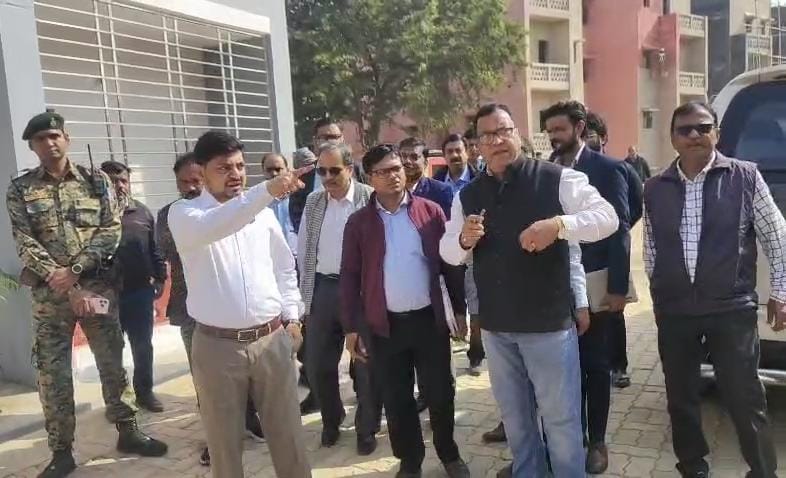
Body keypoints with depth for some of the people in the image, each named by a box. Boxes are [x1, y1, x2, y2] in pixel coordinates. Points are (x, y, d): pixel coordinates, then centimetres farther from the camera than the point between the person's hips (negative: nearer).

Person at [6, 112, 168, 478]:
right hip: (48, 294, 0)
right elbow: (25, 244, -5)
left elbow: (111, 230, -4)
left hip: (98, 286, 0)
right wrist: (66, 286, -14)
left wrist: (74, 269, -15)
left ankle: (127, 432, 24)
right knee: (52, 372, 5)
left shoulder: (96, 181, 4)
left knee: (112, 362, 9)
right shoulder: (20, 190, 3)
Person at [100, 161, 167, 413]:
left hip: (141, 290, 3)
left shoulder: (142, 212, 6)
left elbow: (153, 249, 10)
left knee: (143, 345, 12)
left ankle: (144, 391, 29)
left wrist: (159, 278, 6)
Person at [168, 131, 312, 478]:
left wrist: (291, 315, 11)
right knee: (224, 441, 11)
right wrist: (267, 190, -42)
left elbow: (284, 266, 17)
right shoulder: (183, 213, -6)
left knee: (287, 433, 12)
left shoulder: (262, 212, 6)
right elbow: (210, 227, -31)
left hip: (272, 339, 3)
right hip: (217, 346, -2)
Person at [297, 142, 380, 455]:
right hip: (323, 289, 4)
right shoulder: (313, 202, 7)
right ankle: (331, 420, 34)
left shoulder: (370, 199, -7)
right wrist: (306, 293, 8)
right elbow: (303, 250, 11)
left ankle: (367, 429, 26)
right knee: (317, 364, 10)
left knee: (366, 365, 7)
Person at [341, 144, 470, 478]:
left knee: (440, 393, 11)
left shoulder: (430, 211, 0)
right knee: (396, 399, 11)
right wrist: (351, 327, -2)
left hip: (430, 318, 0)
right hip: (385, 324, 0)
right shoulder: (359, 222, 0)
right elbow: (350, 276, 1)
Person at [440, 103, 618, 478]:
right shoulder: (467, 196, 6)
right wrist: (464, 239, -15)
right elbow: (447, 253, 9)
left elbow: (607, 217, -12)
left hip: (548, 321, -4)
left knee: (560, 415, 7)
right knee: (513, 414, 21)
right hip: (495, 325, 5)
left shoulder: (556, 179, -8)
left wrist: (558, 225, -29)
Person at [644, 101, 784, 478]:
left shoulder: (745, 177, -4)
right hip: (673, 312, 3)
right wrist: (659, 296, 10)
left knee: (744, 398, 4)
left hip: (732, 309, -3)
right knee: (680, 398, 14)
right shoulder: (655, 189, 4)